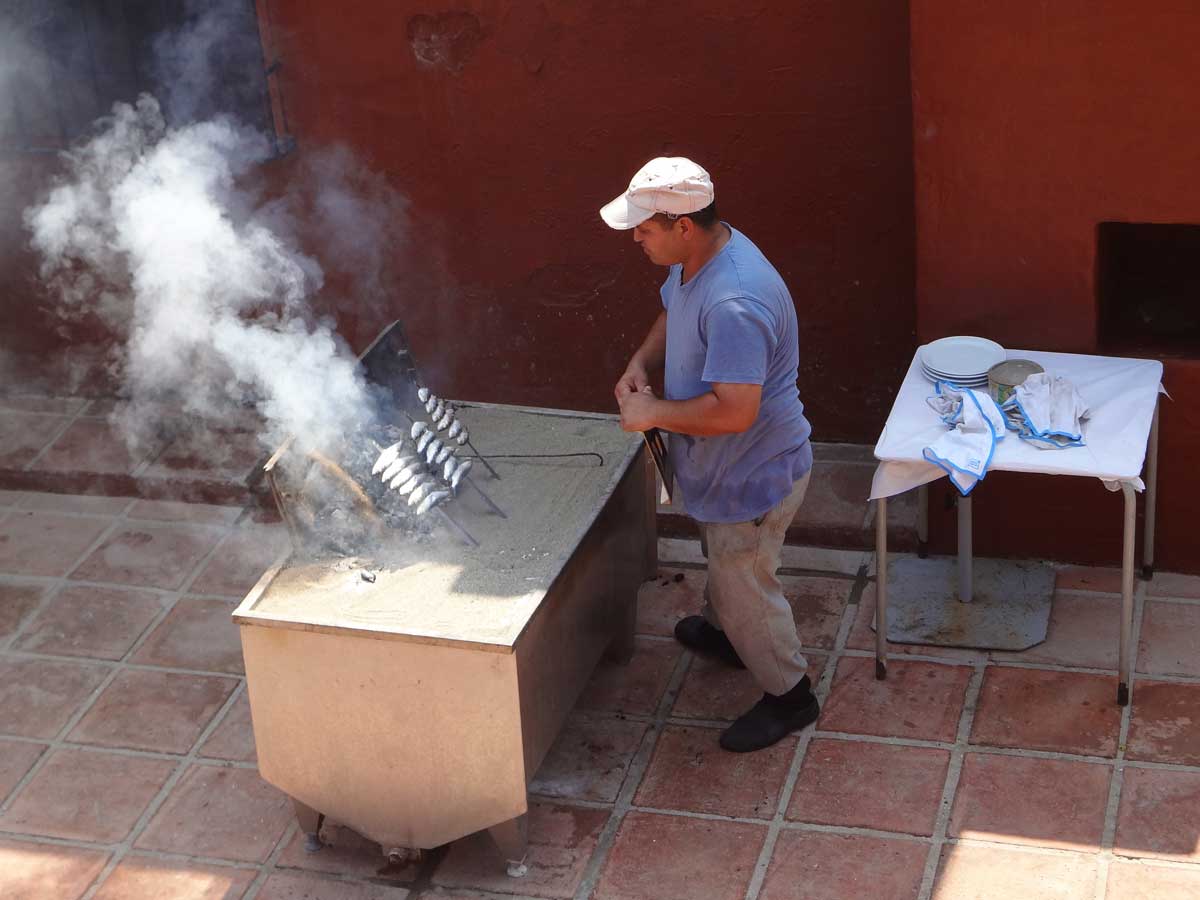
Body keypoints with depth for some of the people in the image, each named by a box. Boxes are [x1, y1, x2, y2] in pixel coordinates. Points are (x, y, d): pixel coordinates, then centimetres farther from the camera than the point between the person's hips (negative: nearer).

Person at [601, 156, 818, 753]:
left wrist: (653, 413, -27)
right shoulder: (695, 256, -7)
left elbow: (733, 412, -40)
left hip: (755, 473, -9)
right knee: (722, 560, 32)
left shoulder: (735, 304, -38)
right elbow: (672, 313, 14)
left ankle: (789, 696, 31)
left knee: (742, 581, 10)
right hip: (720, 463, 10)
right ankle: (726, 633, 58)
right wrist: (641, 363, -4)